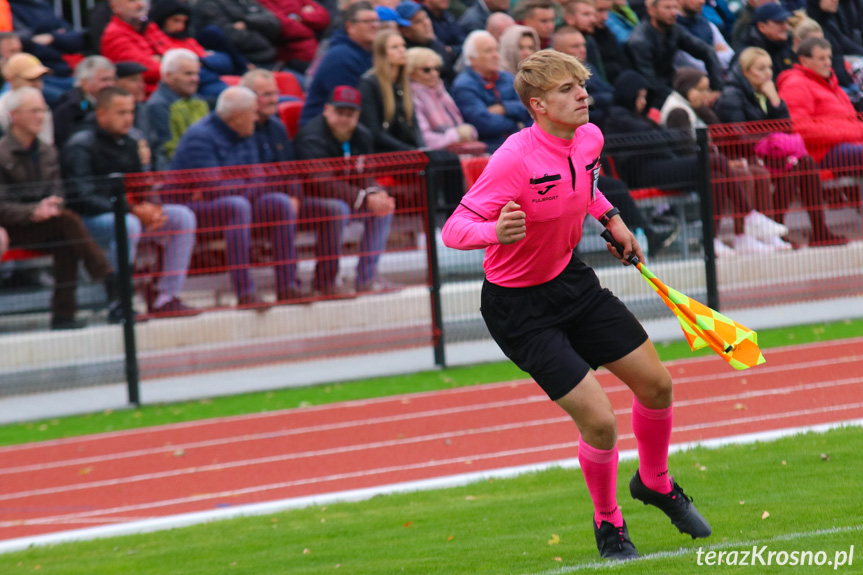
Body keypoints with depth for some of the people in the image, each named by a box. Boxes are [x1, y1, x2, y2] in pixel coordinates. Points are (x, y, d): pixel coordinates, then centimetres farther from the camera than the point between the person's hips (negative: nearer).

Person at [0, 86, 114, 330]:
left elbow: (57, 191, 12)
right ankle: (111, 287, -32)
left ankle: (63, 314, -29)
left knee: (66, 243, -28)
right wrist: (33, 211, -27)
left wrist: (52, 206, -12)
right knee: (67, 221, -28)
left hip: (42, 227, 6)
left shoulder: (47, 153, 13)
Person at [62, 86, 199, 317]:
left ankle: (166, 298, -9)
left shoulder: (128, 144, 14)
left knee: (183, 216, -6)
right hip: (88, 220, -8)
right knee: (128, 224, -38)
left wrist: (151, 206, -7)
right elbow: (83, 199, -20)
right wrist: (133, 210, -24)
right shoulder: (80, 146, -11)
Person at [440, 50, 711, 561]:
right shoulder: (516, 159, -30)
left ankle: (654, 482, 42)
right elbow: (455, 228, -33)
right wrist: (497, 232, -51)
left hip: (571, 280, 8)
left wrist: (611, 218, 11)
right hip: (519, 307, -7)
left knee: (656, 383, 12)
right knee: (599, 421, -12)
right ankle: (608, 523, 17)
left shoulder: (590, 137, -6)